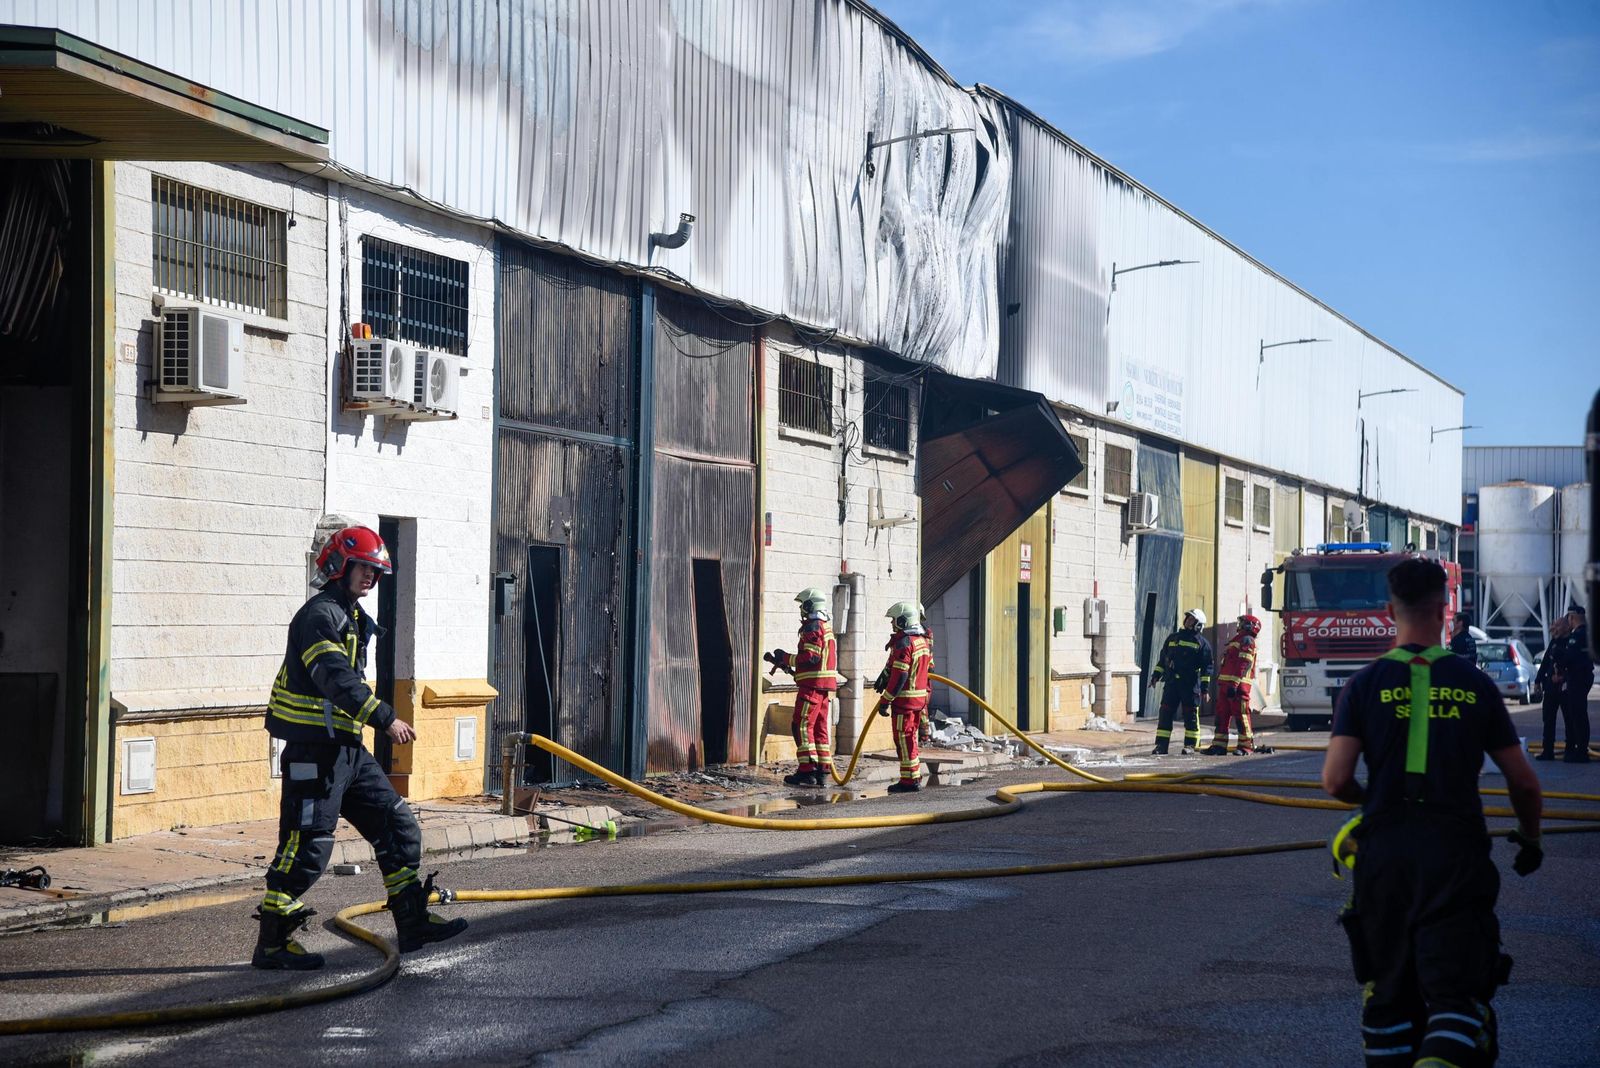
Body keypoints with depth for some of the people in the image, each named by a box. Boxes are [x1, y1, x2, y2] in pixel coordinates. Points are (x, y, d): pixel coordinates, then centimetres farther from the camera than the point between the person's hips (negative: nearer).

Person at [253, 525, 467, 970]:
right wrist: (385, 718, -33)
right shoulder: (319, 615, -13)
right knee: (307, 848, -7)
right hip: (313, 751, -10)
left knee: (398, 827, 9)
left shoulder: (352, 618, 19)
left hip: (348, 749, 10)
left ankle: (413, 922, 15)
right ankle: (272, 944, 1)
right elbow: (336, 678, -27)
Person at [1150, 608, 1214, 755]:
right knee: (1166, 713, 0)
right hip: (1171, 682, 4)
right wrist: (1156, 675, 14)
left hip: (1191, 685, -4)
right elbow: (1163, 659, 23)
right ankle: (1161, 745, 2)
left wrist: (1205, 688, -7)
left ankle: (1190, 745, 7)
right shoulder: (1172, 638, 17)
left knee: (1190, 715, 0)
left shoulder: (1202, 643, 4)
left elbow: (1206, 667, 0)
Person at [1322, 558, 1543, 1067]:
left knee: (1388, 990, 15)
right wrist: (1529, 836, 28)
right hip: (1456, 850, -1)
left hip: (1384, 848, 1)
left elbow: (1335, 780, -6)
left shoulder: (1365, 684, 3)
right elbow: (1524, 781, 8)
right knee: (1455, 992, -6)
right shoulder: (1474, 684, 5)